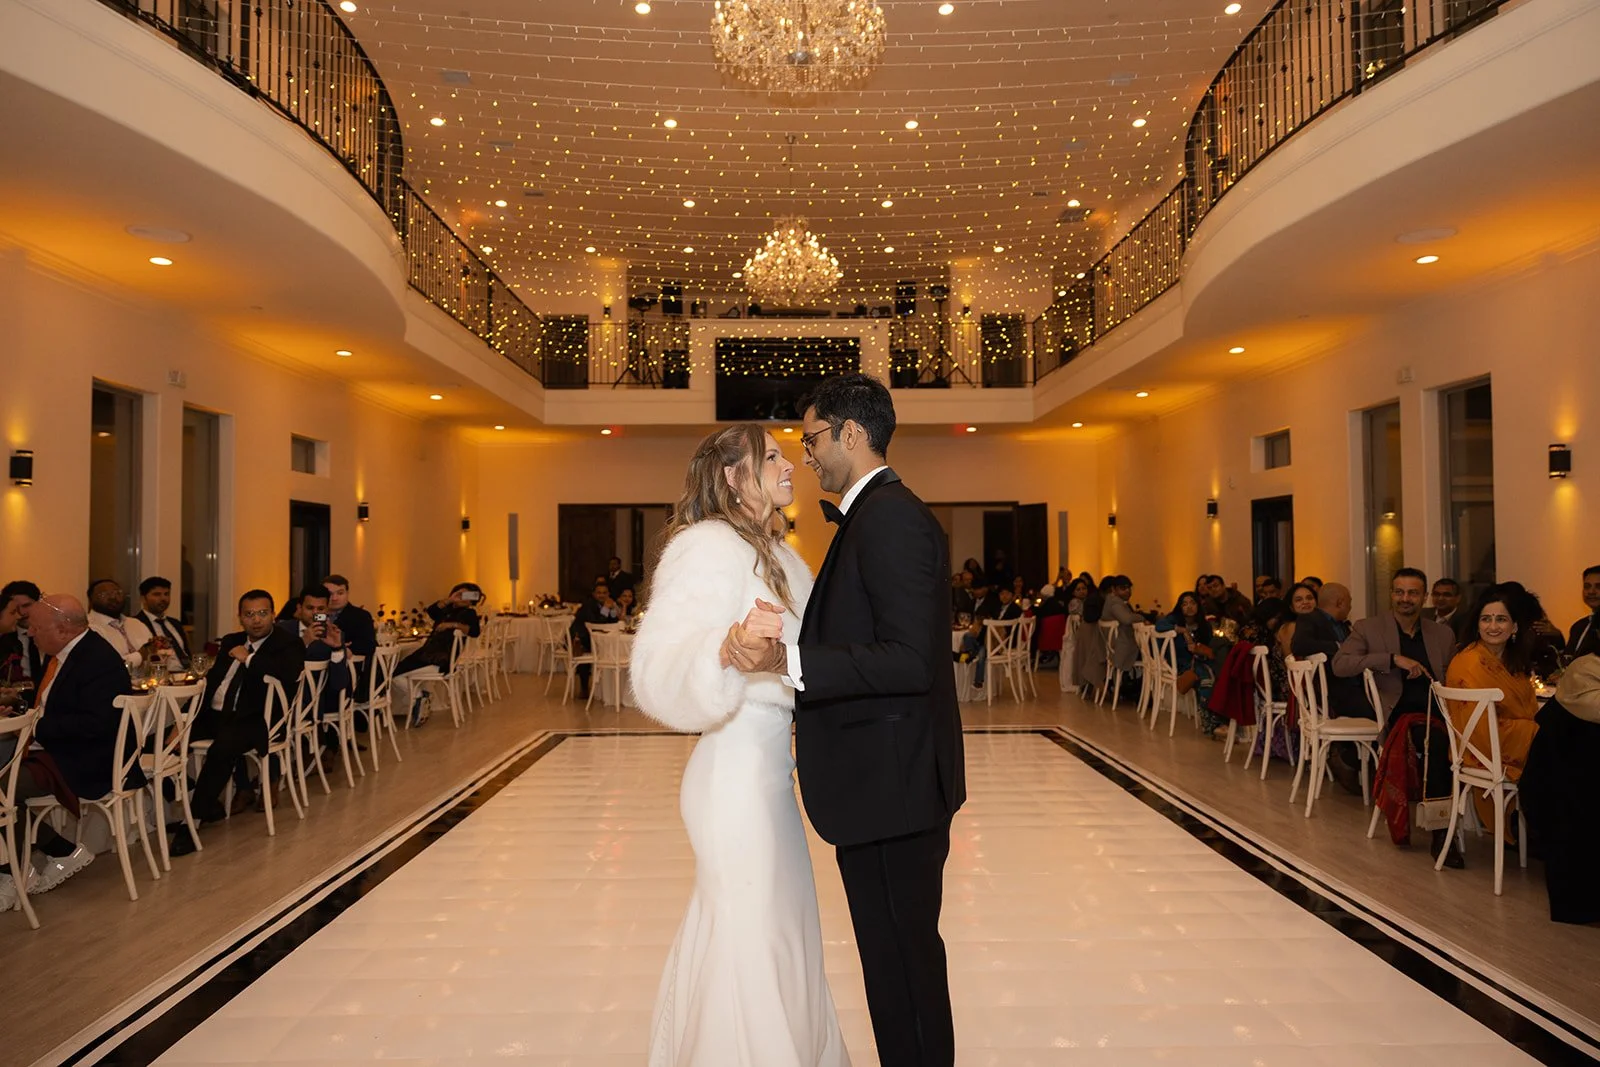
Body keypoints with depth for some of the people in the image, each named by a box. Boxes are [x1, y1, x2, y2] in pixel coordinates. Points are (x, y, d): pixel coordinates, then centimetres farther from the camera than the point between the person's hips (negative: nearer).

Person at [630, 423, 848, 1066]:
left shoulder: (771, 551, 13)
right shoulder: (708, 545, -15)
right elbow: (658, 667, -26)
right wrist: (727, 647, -41)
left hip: (770, 768, 9)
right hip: (738, 769, -9)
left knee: (780, 929, 20)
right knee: (748, 944, 2)